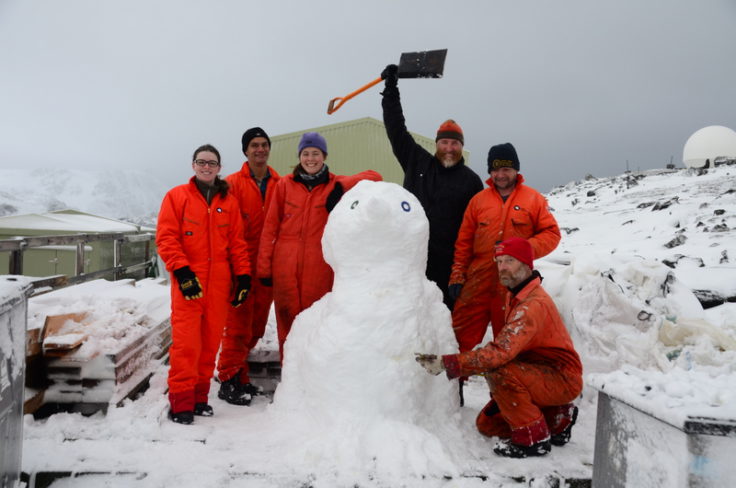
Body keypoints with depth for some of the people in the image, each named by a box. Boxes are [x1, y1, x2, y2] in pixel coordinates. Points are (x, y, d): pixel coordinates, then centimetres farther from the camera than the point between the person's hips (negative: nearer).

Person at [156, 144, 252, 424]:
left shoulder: (228, 201, 13)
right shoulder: (177, 196, 5)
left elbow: (237, 242, 12)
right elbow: (166, 238, -2)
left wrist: (243, 275, 4)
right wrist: (182, 271, -13)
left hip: (219, 282, 3)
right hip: (188, 280, -3)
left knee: (211, 341, 6)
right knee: (186, 341, -7)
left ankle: (199, 396, 18)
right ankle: (181, 402, 2)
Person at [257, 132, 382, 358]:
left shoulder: (335, 185, 6)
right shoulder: (285, 184, 7)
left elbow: (373, 177, -5)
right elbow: (270, 227, 5)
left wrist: (342, 187, -20)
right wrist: (264, 266, 1)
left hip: (320, 269, -1)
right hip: (285, 267, 1)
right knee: (287, 323, 6)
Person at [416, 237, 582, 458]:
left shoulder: (534, 304, -27)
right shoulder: (515, 295, 6)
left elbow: (501, 352, -38)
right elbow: (506, 347, 7)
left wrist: (447, 363, -38)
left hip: (563, 379, -9)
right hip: (542, 375, 9)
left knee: (499, 372, -33)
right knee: (487, 424, 6)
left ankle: (533, 439, -14)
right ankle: (557, 419, 16)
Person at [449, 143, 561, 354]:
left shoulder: (534, 198, 4)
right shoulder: (478, 200, 9)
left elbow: (551, 234, 2)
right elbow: (464, 242, 9)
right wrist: (457, 276, 4)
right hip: (478, 280, 2)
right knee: (460, 335, 3)